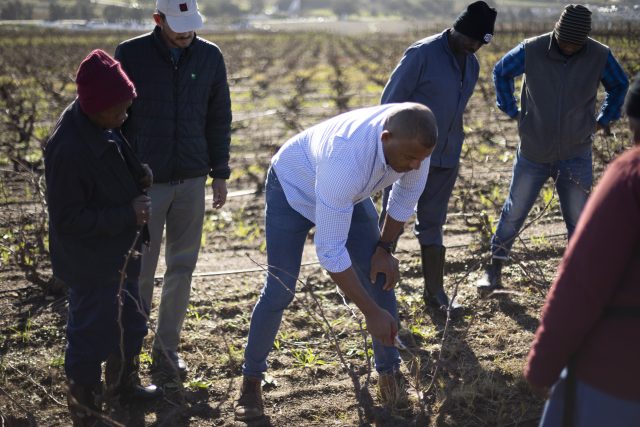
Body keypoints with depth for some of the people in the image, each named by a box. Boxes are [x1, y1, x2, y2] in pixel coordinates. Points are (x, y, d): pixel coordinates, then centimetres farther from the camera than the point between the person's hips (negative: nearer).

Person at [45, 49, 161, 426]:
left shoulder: (101, 124, -5)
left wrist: (139, 174, -6)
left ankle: (124, 382, 50)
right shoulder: (67, 150, -31)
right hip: (91, 264, -9)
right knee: (92, 335, 9)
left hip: (120, 252, 9)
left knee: (130, 324, 26)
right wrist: (128, 214, -25)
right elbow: (67, 219, -26)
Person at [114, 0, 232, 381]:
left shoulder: (210, 57, 3)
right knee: (140, 271, 2)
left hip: (192, 182, 3)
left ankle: (167, 347, 22)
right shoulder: (131, 54, -6)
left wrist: (220, 174, 8)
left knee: (182, 267, 9)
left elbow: (219, 119, 9)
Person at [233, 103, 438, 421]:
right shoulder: (346, 160, -47)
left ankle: (389, 372, 15)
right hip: (293, 187, -6)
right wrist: (371, 312, -34)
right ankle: (251, 379, 12)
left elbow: (407, 193, -4)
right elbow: (330, 251, -40)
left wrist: (384, 248, -4)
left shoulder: (414, 137, -28)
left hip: (351, 193, 6)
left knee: (381, 277, -2)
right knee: (279, 290, -9)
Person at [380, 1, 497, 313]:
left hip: (446, 159, 6)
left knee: (432, 226, 12)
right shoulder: (422, 54, -14)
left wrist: (451, 148, 16)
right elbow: (391, 100, -12)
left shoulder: (472, 65, 8)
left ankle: (435, 294, 18)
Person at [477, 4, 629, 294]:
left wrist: (604, 120, 8)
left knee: (579, 221, 5)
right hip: (533, 153, 0)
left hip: (575, 156, 0)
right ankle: (494, 270, 27)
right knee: (513, 213, 10)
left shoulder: (600, 56, -10)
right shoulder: (531, 51, -13)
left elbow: (619, 85, 11)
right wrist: (511, 110, 3)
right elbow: (501, 72, 6)